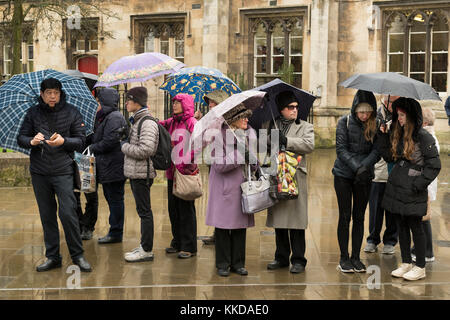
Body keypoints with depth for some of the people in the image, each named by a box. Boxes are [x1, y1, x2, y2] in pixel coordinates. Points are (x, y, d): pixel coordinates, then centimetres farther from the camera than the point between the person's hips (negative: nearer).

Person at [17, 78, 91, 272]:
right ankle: (52, 257, 19)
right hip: (39, 172, 3)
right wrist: (31, 141, -16)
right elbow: (21, 138, 6)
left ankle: (77, 255, 7)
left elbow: (80, 141, 0)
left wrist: (63, 141, -20)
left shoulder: (71, 112, 1)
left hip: (63, 171, -3)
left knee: (67, 213, -8)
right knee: (47, 216, 9)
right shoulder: (33, 113, 6)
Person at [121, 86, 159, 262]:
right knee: (143, 211, 15)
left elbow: (146, 150, -25)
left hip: (142, 173, -10)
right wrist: (126, 144, 9)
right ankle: (144, 246, 23)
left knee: (144, 211, -5)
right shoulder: (137, 121, 16)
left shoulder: (147, 123, -15)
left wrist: (125, 146, -13)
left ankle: (147, 251, 1)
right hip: (135, 172, 10)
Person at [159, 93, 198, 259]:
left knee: (186, 209, -2)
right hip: (172, 171, 7)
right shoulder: (171, 122, 15)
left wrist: (189, 165, -17)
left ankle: (189, 247, 6)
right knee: (173, 209, 13)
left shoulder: (192, 122, -7)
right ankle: (177, 242, 25)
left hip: (186, 172, -7)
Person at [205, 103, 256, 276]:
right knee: (223, 226, 1)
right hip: (224, 187, -5)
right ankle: (223, 264, 13)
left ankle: (238, 262, 18)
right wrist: (241, 156, -21)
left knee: (241, 225, 8)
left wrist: (256, 167, 6)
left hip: (243, 187, 5)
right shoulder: (221, 135, -11)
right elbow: (219, 164, -18)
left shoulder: (250, 134, 9)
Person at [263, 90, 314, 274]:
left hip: (296, 179, -3)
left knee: (296, 219, -3)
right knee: (278, 217, 9)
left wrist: (286, 141, -14)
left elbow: (309, 145, -9)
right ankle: (281, 257, 21)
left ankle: (298, 260, 7)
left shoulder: (305, 127, 8)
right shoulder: (269, 125, 15)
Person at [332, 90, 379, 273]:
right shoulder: (345, 122, -4)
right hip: (344, 175, -2)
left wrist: (364, 166, -23)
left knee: (359, 217, 6)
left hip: (364, 176, 2)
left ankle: (356, 257, 16)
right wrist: (356, 167, -22)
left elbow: (377, 150, -6)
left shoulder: (375, 125, 2)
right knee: (345, 216, 1)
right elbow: (341, 149, -10)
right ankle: (344, 258, 11)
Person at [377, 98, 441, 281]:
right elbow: (389, 156, 13)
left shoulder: (423, 137, -12)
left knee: (415, 228, 2)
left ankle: (420, 268, 13)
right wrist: (382, 135, 6)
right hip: (396, 188, 7)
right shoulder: (398, 135, 10)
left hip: (412, 193, -7)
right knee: (401, 227, 13)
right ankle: (406, 263, 25)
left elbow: (434, 166, -11)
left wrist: (419, 184, -15)